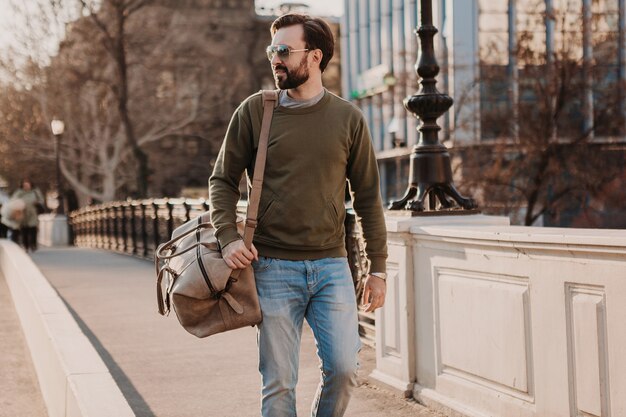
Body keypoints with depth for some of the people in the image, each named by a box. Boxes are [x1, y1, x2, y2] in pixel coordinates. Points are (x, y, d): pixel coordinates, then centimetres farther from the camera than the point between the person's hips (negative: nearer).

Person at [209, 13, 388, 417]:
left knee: (344, 367, -7)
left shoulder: (348, 118, 5)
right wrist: (228, 236, -10)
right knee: (278, 383, 2)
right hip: (272, 267, -1)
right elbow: (223, 180, 7)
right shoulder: (255, 111, 3)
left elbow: (367, 196, 8)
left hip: (331, 265, 1)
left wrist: (378, 268, 6)